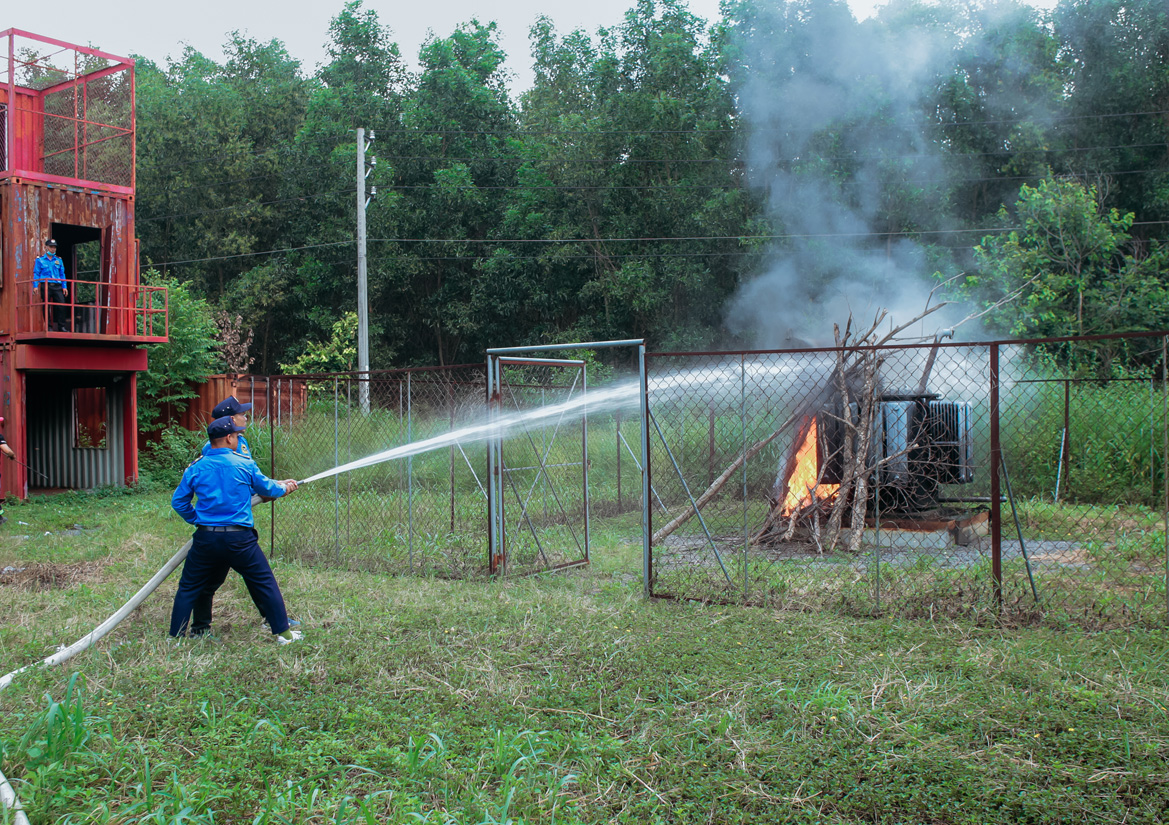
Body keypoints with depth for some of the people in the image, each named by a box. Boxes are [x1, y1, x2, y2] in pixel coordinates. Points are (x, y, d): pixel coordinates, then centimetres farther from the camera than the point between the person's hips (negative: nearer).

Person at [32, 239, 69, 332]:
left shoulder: (58, 260, 17)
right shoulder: (40, 260, 9)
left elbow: (62, 274, 18)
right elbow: (36, 274, 6)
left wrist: (64, 287, 9)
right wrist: (35, 286, -5)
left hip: (57, 286, 2)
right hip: (46, 286, -2)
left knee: (62, 305, -9)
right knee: (46, 306, -3)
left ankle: (62, 326, -4)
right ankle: (49, 327, 3)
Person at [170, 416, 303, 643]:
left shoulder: (195, 468, 3)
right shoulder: (245, 464, -1)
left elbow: (178, 501, 8)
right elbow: (267, 488, 14)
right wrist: (284, 488, 35)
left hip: (206, 539, 2)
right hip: (239, 539, -2)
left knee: (189, 588, 15)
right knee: (264, 583, 9)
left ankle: (175, 638, 15)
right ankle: (283, 632, 13)